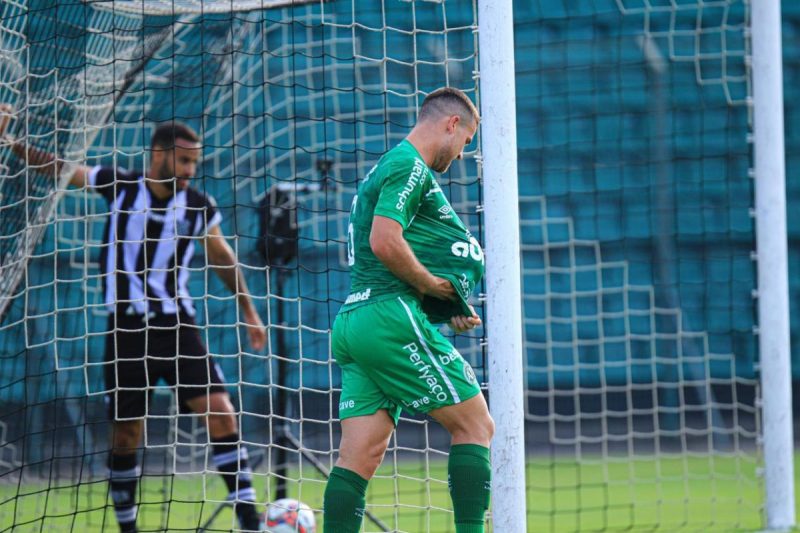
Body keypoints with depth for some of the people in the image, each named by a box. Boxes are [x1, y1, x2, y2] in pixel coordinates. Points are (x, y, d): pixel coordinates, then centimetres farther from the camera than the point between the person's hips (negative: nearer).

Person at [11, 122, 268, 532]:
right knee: (125, 435, 3)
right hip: (126, 328, -1)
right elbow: (55, 167, 5)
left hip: (177, 326, 1)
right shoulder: (119, 187, -3)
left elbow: (223, 258, 16)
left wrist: (249, 313, 23)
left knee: (220, 412, -15)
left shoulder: (199, 207, 1)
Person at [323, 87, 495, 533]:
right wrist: (435, 287, -8)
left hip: (354, 323, 10)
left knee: (360, 455, 2)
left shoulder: (386, 169, 25)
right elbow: (385, 242, -21)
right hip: (394, 319, -10)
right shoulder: (410, 166, -7)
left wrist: (446, 309, 17)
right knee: (476, 425, -2)